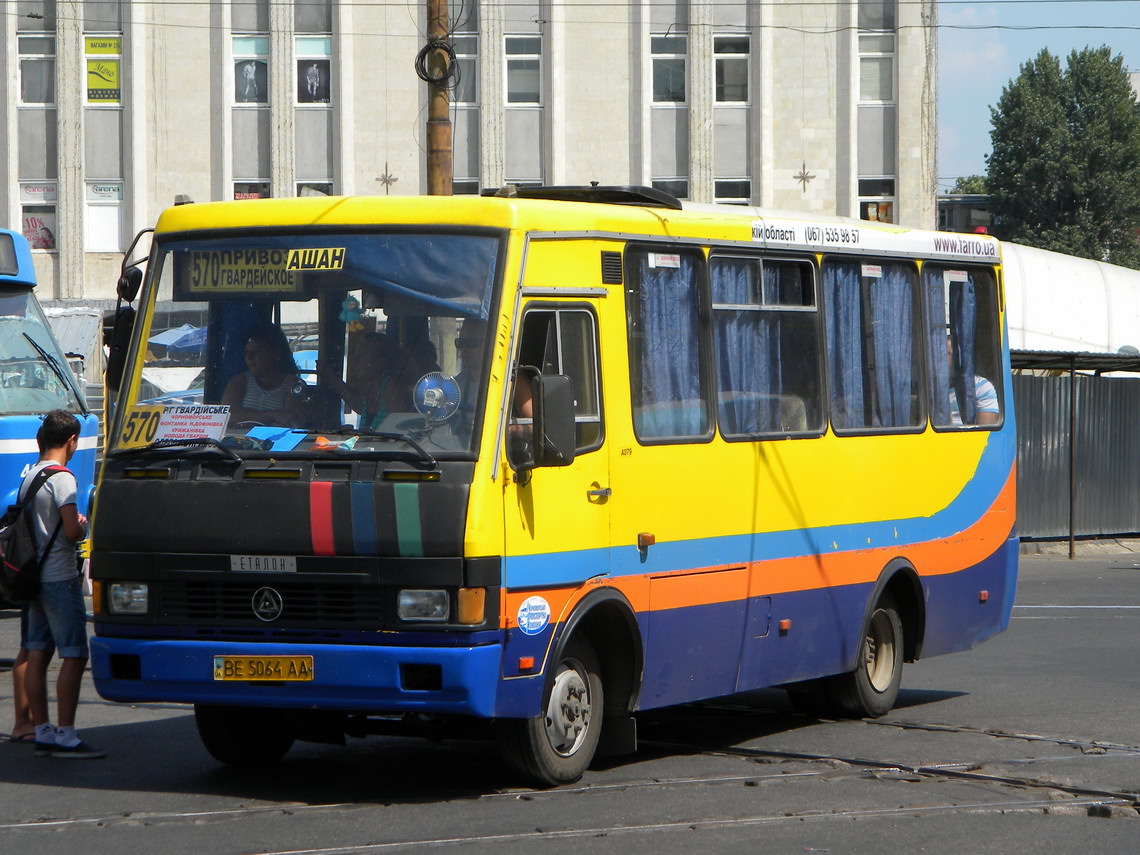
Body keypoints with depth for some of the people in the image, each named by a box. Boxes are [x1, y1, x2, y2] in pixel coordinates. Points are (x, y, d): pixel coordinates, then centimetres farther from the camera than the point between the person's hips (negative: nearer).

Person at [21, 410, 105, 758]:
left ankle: (41, 731, 11)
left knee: (37, 655, 8)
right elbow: (71, 531, -21)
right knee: (74, 655, -7)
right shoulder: (61, 478, -14)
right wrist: (83, 526, 0)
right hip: (60, 577, -9)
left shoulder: (29, 477, 13)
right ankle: (65, 735, -11)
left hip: (35, 575, 9)